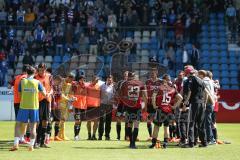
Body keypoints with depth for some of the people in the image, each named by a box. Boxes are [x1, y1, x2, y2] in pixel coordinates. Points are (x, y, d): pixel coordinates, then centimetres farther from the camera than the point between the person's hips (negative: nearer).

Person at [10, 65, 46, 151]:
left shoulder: (22, 81, 0)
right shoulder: (37, 82, -1)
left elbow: (20, 93, 8)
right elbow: (44, 94, 6)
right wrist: (43, 89, 27)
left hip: (23, 106, 0)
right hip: (34, 107, 0)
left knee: (18, 125, 8)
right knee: (33, 127, 7)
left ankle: (16, 144, -3)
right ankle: (31, 146, 5)